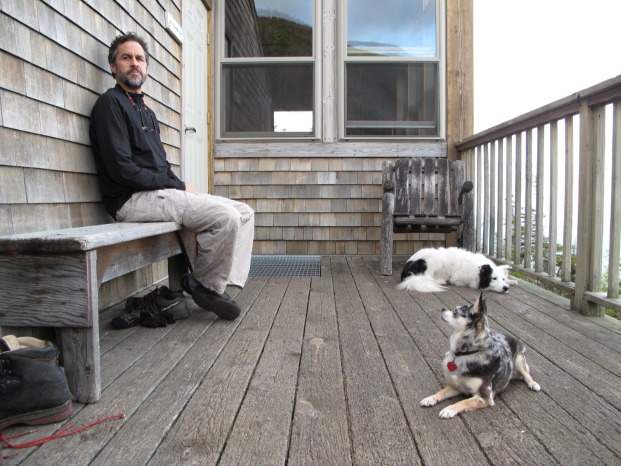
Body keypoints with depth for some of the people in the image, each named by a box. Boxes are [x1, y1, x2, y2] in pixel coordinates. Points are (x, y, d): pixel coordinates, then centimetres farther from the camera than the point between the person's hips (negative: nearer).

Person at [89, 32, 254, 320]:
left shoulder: (146, 111, 24)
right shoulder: (110, 103, -4)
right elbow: (122, 169, -15)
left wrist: (182, 187, 1)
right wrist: (178, 186, -11)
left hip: (158, 192, 9)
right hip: (133, 199, -9)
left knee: (244, 213, -1)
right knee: (225, 217, -25)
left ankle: (226, 280, -6)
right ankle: (204, 285, -5)